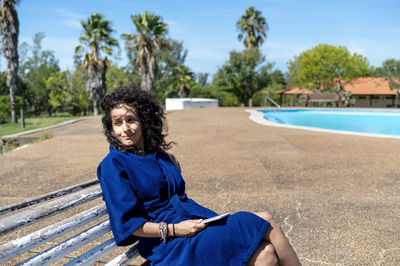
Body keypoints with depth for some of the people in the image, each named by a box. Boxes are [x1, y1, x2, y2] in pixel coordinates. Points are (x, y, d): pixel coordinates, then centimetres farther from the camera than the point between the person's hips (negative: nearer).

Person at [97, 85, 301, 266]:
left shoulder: (158, 155, 15)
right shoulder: (113, 165, -6)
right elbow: (127, 223, -13)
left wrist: (171, 169, 10)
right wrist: (174, 229, -18)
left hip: (197, 222, 7)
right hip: (170, 246, -7)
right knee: (266, 222, -15)